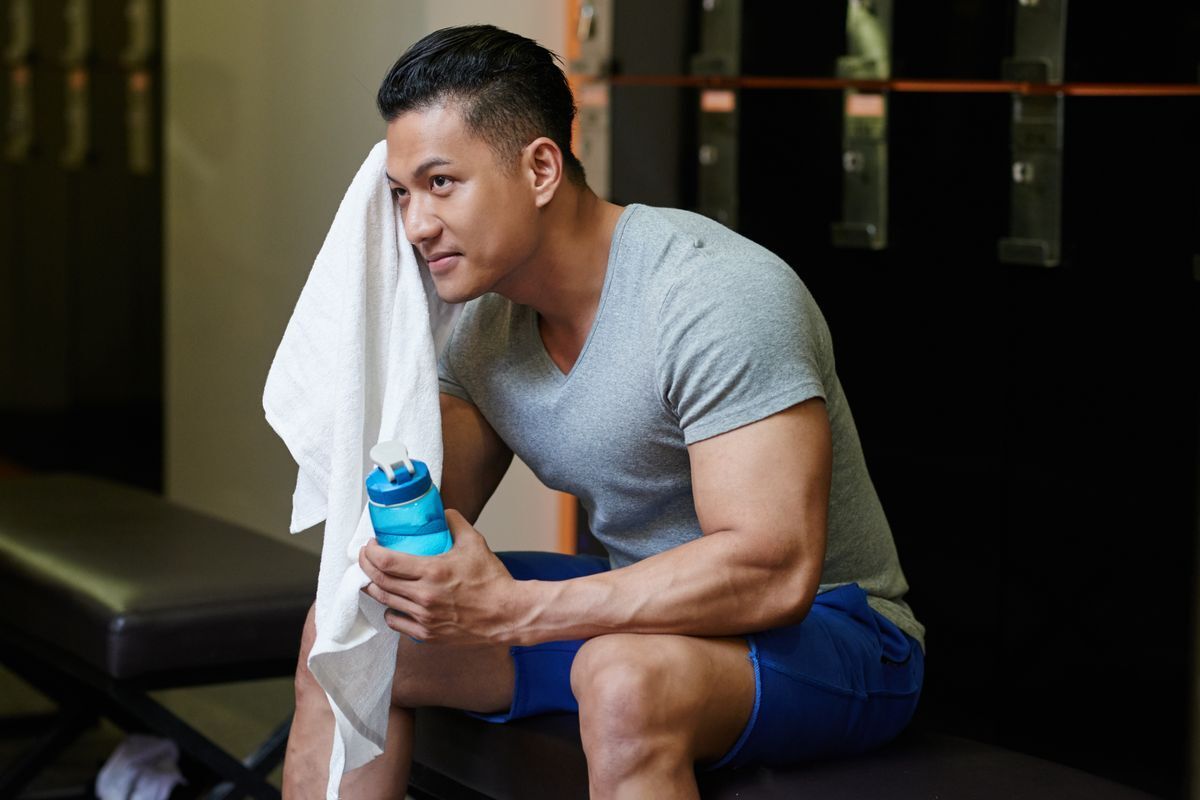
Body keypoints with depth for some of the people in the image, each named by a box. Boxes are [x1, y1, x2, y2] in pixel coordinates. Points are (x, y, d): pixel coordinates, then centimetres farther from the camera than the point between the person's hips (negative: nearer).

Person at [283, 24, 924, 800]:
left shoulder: (715, 294, -24)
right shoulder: (484, 319, 3)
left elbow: (774, 570, -31)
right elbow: (424, 524, 4)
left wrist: (514, 611, -32)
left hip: (826, 628, -8)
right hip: (632, 605, 8)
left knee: (624, 679, -40)